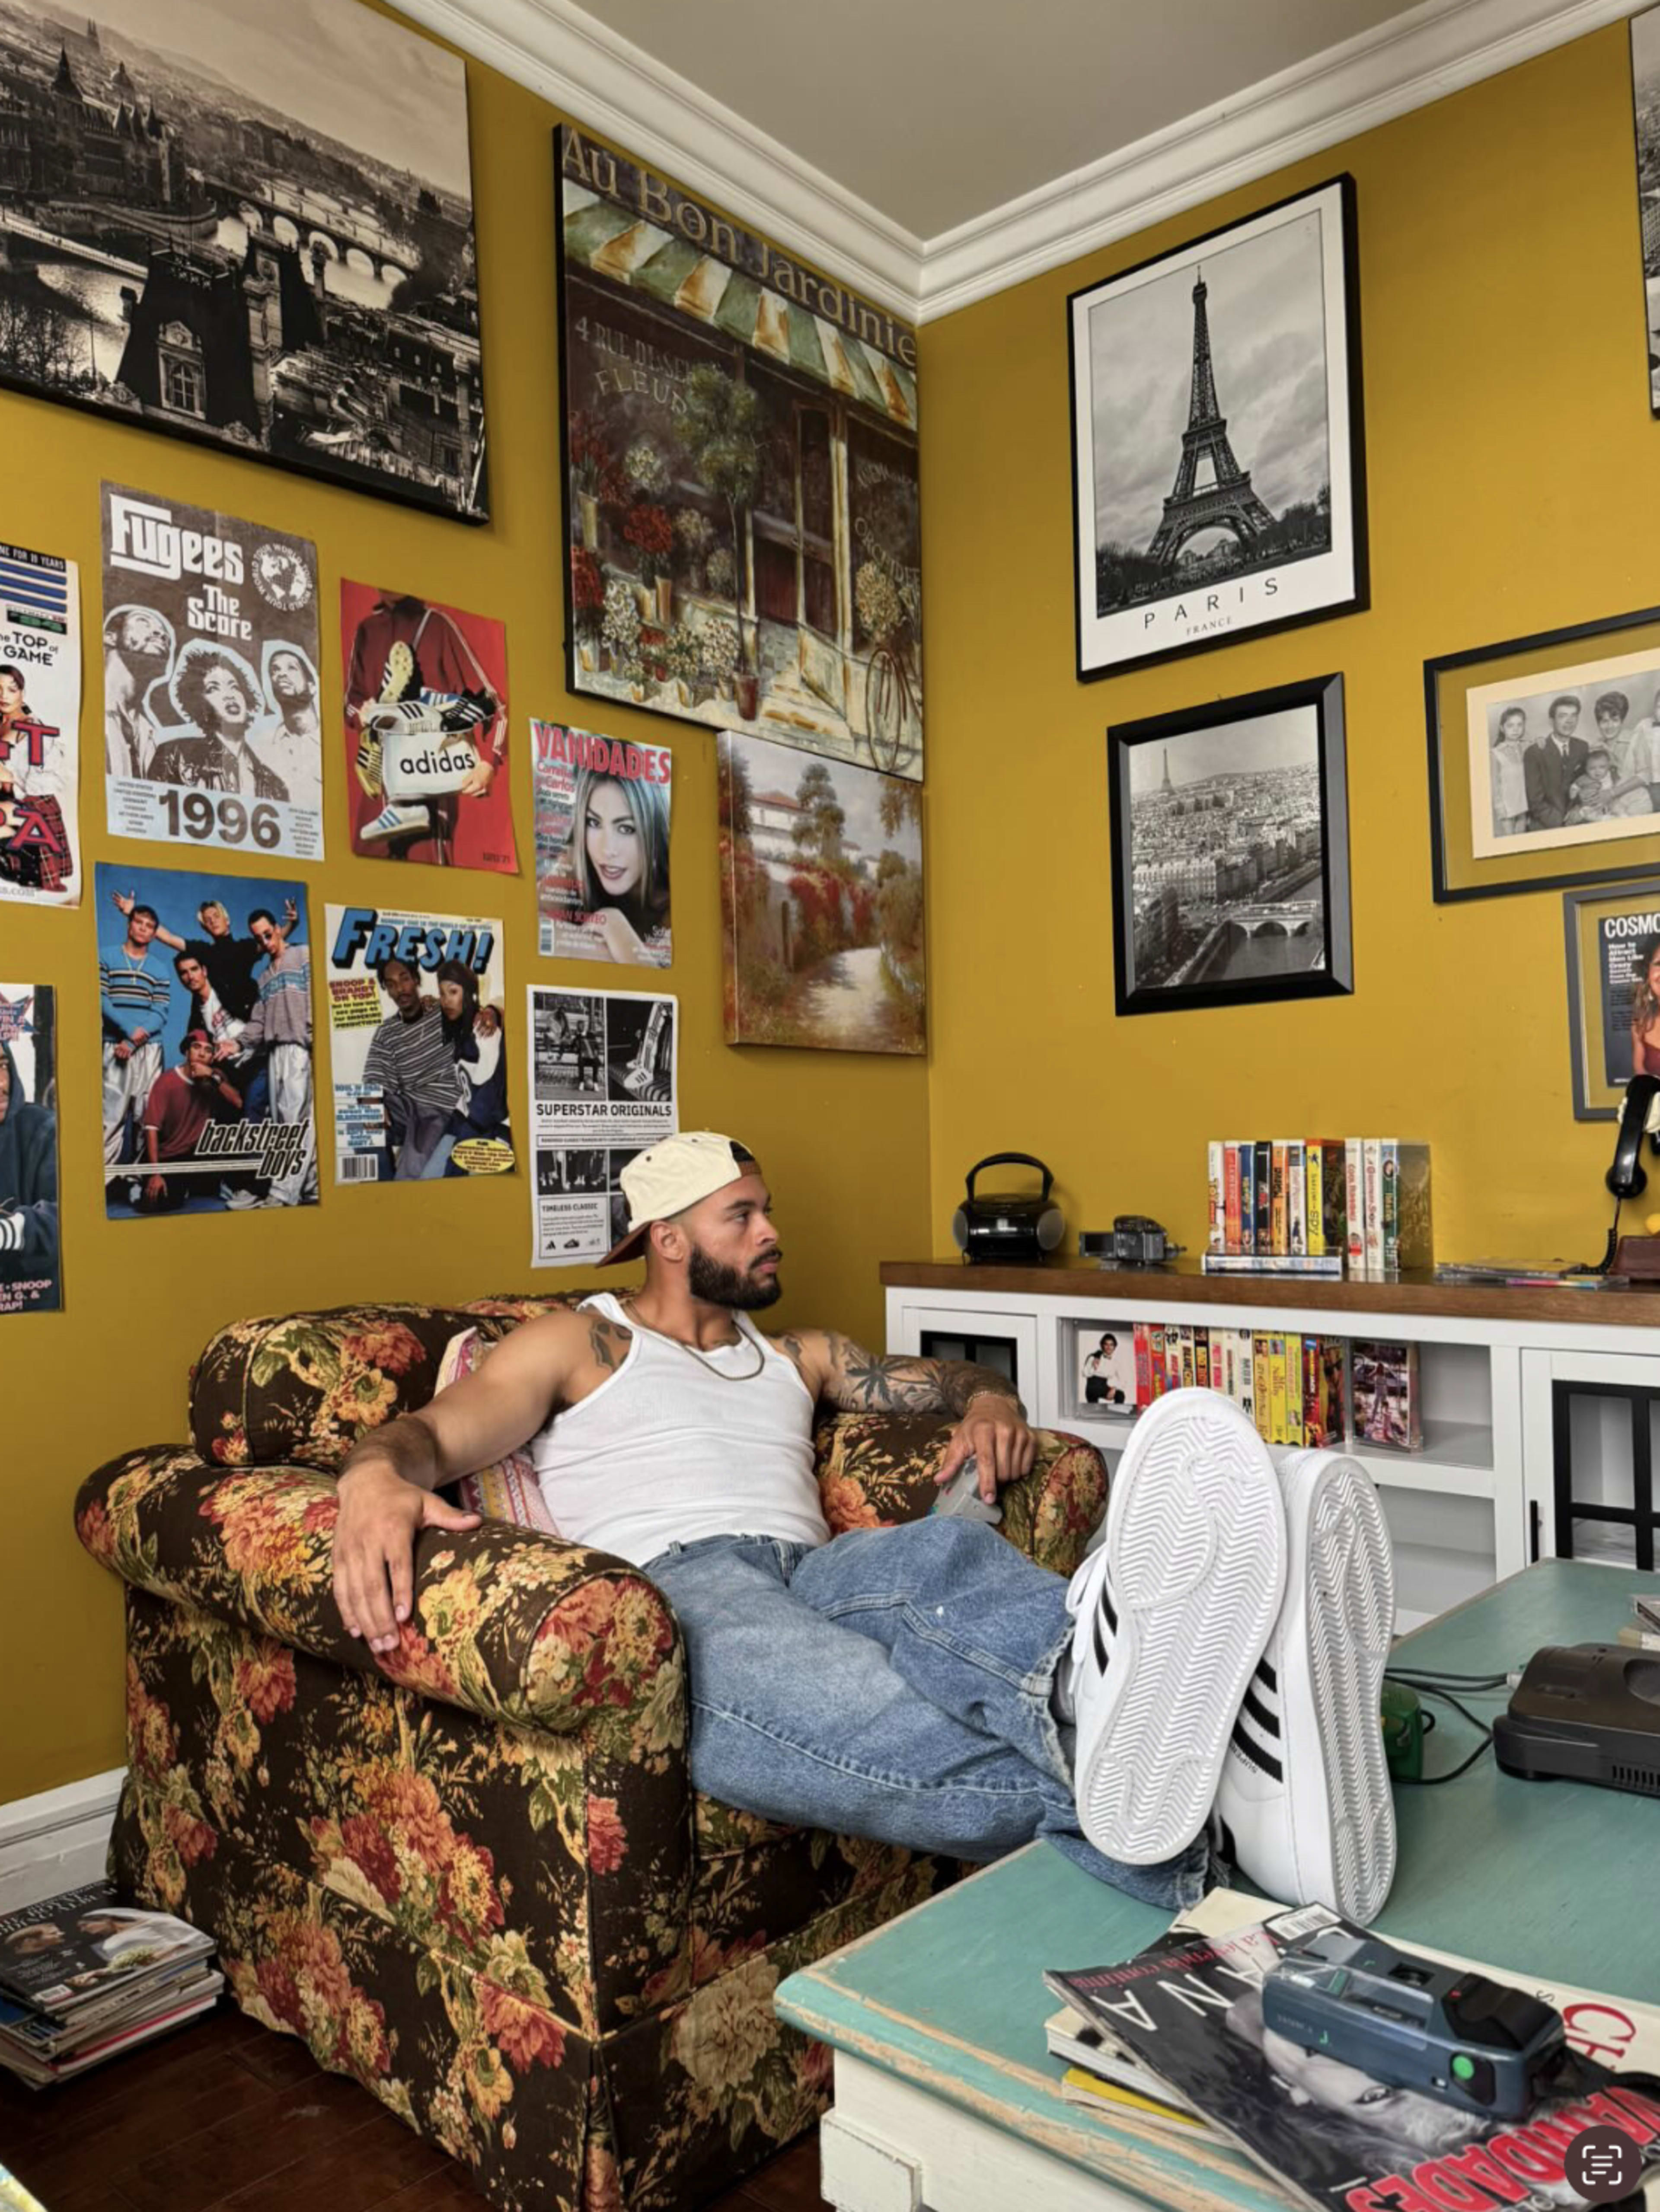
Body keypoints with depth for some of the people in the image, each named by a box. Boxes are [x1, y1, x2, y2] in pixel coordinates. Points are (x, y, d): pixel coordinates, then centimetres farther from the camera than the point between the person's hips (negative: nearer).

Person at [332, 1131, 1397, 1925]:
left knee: (940, 1551, -36)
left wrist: (990, 1404, 10)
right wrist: (375, 1476, -20)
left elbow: (951, 1378, 37)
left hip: (812, 1576, 4)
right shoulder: (579, 1343, 20)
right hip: (665, 1589, -4)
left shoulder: (796, 1358, 35)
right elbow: (432, 1432, 6)